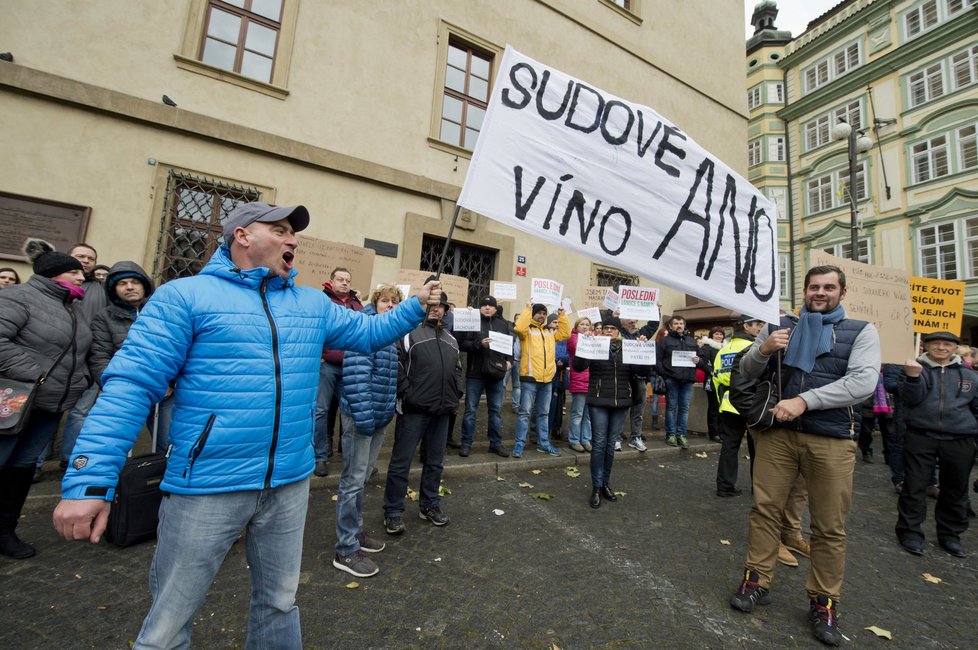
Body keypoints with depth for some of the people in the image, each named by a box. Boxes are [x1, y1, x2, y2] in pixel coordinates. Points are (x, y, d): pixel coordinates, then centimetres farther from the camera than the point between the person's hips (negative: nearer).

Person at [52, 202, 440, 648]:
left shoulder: (314, 304, 7)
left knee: (279, 602, 24)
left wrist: (416, 306, 4)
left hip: (290, 484, 5)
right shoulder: (186, 295, -7)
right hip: (206, 488, -4)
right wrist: (89, 481, -17)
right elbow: (132, 385, -12)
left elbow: (368, 332, 14)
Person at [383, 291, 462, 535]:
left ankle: (430, 505, 32)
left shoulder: (451, 339, 16)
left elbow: (457, 369, 21)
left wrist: (456, 395, 10)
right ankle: (393, 512, 19)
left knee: (435, 461, 16)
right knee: (401, 461, 4)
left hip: (442, 410, 6)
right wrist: (406, 394, -15)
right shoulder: (409, 332, -5)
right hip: (413, 409, -6)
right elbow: (396, 365, -12)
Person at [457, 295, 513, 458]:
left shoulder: (503, 324, 11)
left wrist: (509, 360, 2)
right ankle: (466, 443, 16)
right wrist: (479, 344, -21)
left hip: (497, 373, 3)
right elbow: (462, 343, -8)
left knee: (496, 410, 11)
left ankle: (496, 443, 23)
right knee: (470, 409, 5)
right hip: (475, 373, -3)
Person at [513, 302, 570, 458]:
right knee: (525, 412, 0)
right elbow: (519, 327, -23)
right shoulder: (527, 330, -2)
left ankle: (543, 443, 25)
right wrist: (527, 309, -14)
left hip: (547, 379, 6)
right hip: (529, 378, -5)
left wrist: (562, 315, 10)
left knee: (544, 413, 14)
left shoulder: (550, 331, 16)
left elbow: (566, 333, 15)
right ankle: (520, 443, 8)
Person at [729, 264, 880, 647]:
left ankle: (824, 602, 25)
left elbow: (864, 382, -11)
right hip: (777, 432, 2)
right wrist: (763, 349, -11)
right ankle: (757, 581, 21)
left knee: (830, 526, 8)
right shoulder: (781, 328, 9)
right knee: (765, 508, 6)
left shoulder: (861, 332, 3)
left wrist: (804, 400, -21)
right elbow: (747, 372, 9)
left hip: (831, 440, -1)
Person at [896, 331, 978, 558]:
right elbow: (911, 399, -10)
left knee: (955, 489, 13)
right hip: (920, 438, -3)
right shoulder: (918, 368, 1)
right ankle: (910, 531, 10)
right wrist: (913, 377, -27)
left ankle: (950, 534, 29)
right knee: (914, 486, 1)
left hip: (959, 441, 3)